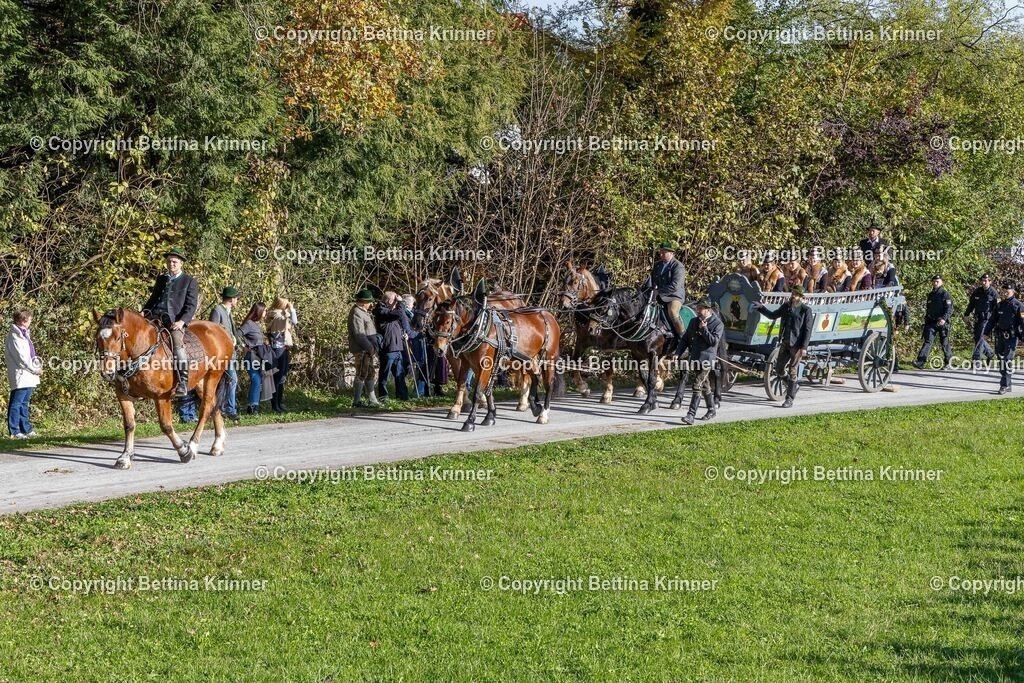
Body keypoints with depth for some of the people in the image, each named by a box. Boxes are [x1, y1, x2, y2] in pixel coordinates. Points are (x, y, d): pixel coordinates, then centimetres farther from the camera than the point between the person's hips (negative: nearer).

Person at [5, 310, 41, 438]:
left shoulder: (22, 334, 16)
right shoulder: (15, 336, -13)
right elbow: (21, 358, -16)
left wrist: (37, 364, 3)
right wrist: (36, 370, -10)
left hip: (27, 376, 10)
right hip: (20, 375, -10)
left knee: (24, 404, 15)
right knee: (16, 403, -7)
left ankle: (26, 429, 20)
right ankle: (14, 431, -7)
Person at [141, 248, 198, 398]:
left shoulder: (189, 281, 9)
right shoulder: (161, 279, 25)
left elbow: (191, 305, 1)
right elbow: (152, 299, 29)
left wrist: (182, 321, -15)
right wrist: (143, 313, 9)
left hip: (175, 320, -6)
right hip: (156, 317, 6)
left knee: (177, 344, -31)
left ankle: (183, 384, -32)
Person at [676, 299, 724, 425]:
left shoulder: (718, 324, -6)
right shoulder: (694, 321, 12)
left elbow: (714, 341, -14)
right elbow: (685, 338, 13)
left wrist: (704, 329, -19)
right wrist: (677, 353, 3)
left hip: (706, 359, -7)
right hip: (695, 358, 7)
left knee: (697, 386, -13)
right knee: (704, 385, 18)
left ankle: (691, 415, -18)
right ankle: (711, 409, 33)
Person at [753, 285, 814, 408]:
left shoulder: (806, 310, -8)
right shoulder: (786, 306, 10)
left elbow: (807, 330, -10)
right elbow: (773, 315, 22)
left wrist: (804, 347, -15)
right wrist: (761, 308, 10)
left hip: (797, 345, -6)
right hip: (785, 343, 6)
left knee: (792, 372, -3)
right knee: (779, 369, 8)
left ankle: (789, 399, 3)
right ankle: (793, 383, 35)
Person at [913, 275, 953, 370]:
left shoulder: (945, 294, -4)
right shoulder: (930, 295, 16)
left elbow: (949, 309, -12)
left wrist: (944, 318, -25)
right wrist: (926, 320, 22)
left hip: (942, 323, -5)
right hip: (931, 322, 5)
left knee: (944, 343, 5)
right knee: (927, 341, -8)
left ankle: (948, 362, 23)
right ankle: (920, 362, -19)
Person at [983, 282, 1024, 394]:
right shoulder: (999, 305, 11)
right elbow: (992, 320, 17)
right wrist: (987, 333, 11)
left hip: (1012, 337, -6)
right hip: (1000, 337, 6)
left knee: (1007, 360, -12)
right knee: (1001, 359, 8)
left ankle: (1005, 385, -10)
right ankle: (1008, 385, 18)